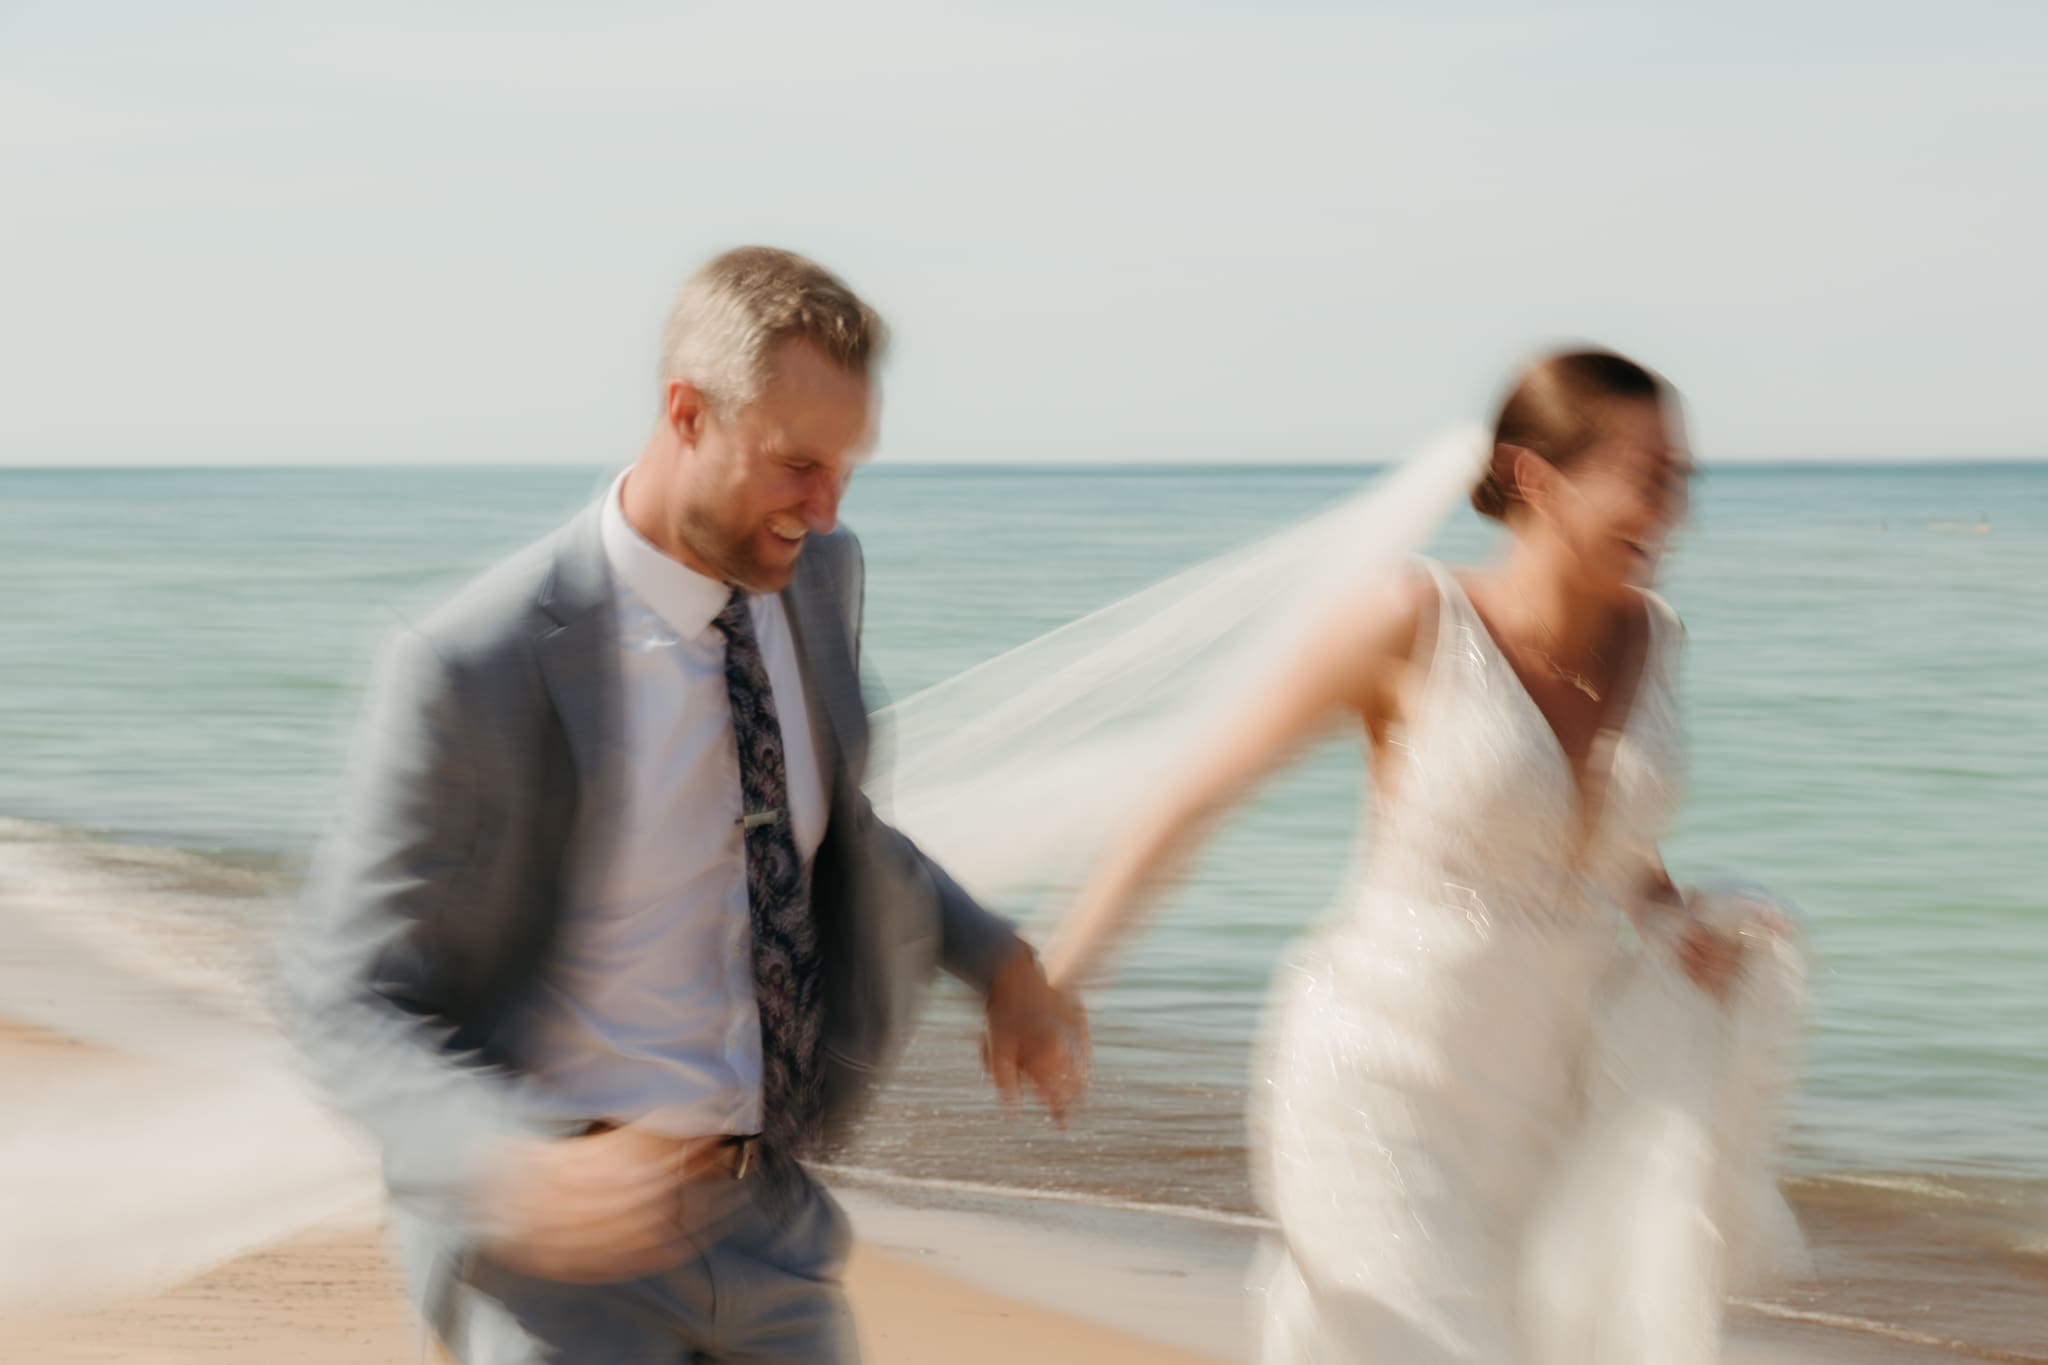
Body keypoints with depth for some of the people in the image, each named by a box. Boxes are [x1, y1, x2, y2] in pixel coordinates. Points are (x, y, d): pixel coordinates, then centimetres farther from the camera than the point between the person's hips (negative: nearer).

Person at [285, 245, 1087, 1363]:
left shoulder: (815, 573, 0)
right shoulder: (474, 673, -21)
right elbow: (347, 1006, -18)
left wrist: (995, 959, 9)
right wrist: (519, 1170, -35)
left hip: (763, 1218, 6)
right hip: (559, 1239, -6)